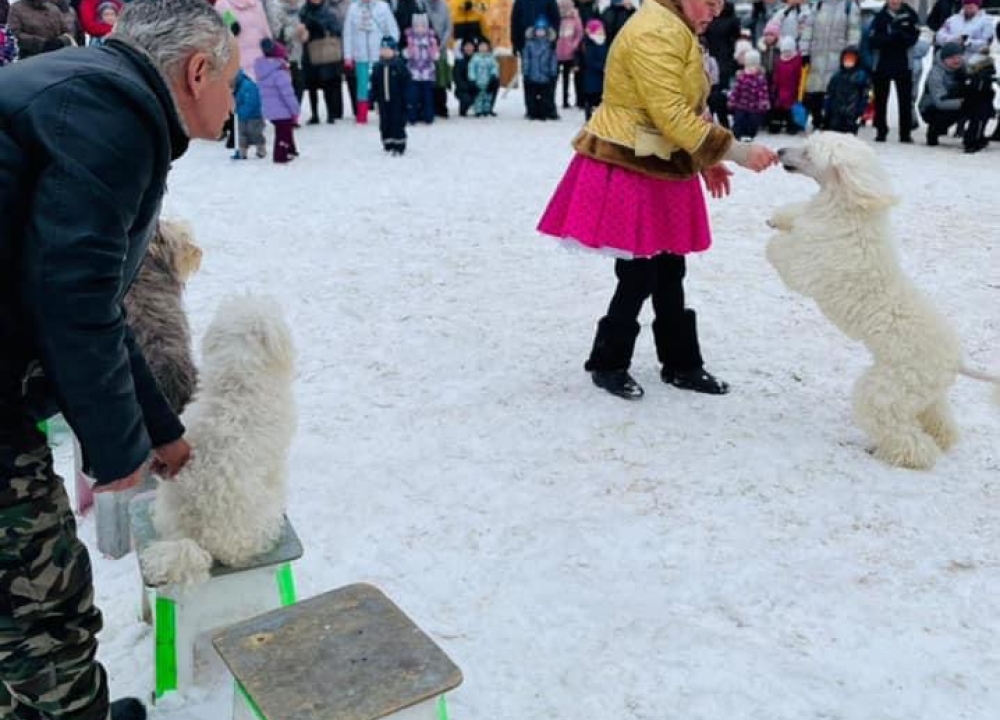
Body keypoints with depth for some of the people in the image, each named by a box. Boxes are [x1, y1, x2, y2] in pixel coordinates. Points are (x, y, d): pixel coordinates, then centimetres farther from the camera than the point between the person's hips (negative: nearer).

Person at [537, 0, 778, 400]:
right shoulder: (656, 33, -18)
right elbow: (672, 117, -26)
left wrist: (706, 160, 12)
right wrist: (736, 151, -24)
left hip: (658, 169, 10)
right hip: (628, 170, -10)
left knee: (669, 273, 13)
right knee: (640, 276, -4)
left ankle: (682, 365, 24)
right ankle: (608, 365, 14)